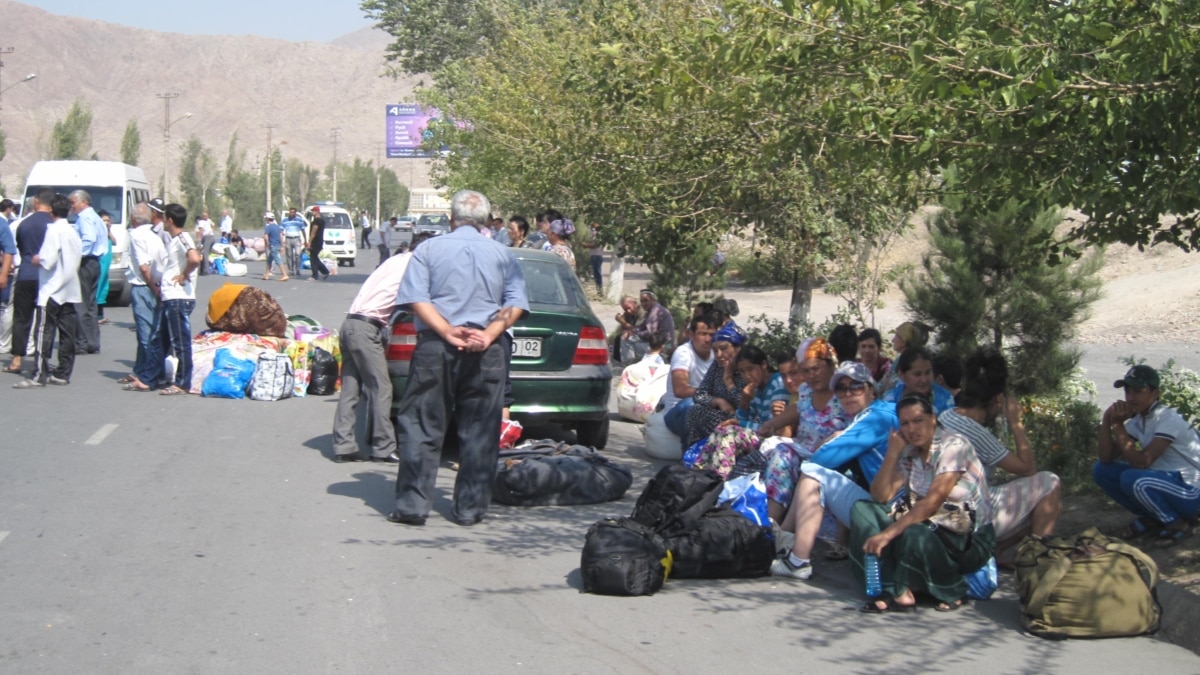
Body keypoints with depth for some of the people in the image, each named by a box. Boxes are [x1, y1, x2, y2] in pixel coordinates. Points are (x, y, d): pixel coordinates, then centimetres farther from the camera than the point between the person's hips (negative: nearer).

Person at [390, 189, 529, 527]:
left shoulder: (429, 249, 5)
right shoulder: (502, 255, 9)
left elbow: (415, 297, -7)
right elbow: (515, 304, -2)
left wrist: (447, 332, -13)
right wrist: (488, 335, -11)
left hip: (435, 348, -1)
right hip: (487, 353, 1)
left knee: (422, 427, 4)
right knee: (479, 432, 6)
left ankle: (412, 505, 1)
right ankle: (470, 508, 8)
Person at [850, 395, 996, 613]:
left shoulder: (953, 445, -15)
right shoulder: (908, 453, 7)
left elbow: (932, 502, -25)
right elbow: (881, 496, 1)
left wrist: (888, 533, -30)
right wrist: (892, 453, -8)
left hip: (969, 540, -7)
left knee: (914, 535, -38)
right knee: (862, 510, -8)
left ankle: (953, 593, -8)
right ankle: (897, 592, -22)